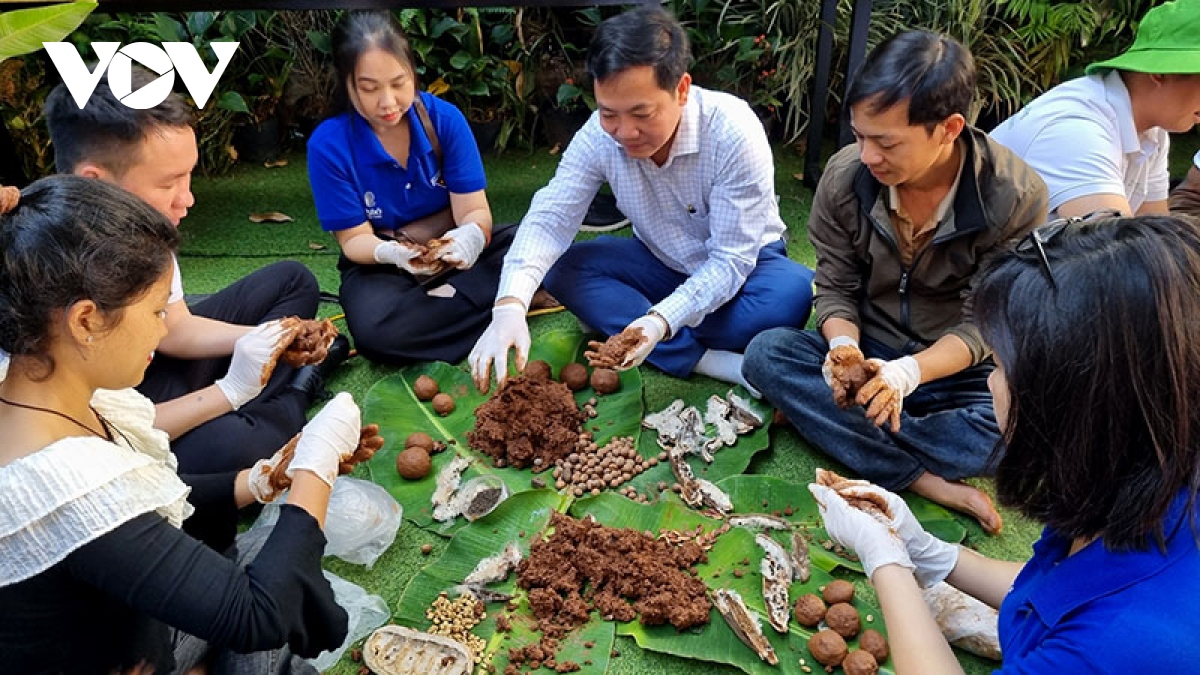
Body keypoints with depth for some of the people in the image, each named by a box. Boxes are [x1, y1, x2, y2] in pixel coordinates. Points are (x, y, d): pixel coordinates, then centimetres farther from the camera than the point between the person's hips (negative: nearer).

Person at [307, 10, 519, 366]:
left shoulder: (445, 118, -14)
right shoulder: (328, 144, -17)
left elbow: (473, 210, -14)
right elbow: (354, 239, -12)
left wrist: (472, 235, -40)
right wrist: (391, 252, -36)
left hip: (449, 252, 2)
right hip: (379, 264, -1)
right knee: (375, 330, -35)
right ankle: (501, 299, -23)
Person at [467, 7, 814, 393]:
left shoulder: (734, 133, -30)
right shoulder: (598, 135, -20)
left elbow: (732, 259, -29)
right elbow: (549, 219, -23)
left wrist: (663, 320, -45)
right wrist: (510, 305, -42)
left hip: (740, 265, -2)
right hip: (661, 265, 3)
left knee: (795, 294, -35)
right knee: (561, 270, -20)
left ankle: (611, 329, -24)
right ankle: (702, 360, -26)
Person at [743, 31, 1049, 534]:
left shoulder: (1017, 198, -20)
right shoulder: (845, 175, -14)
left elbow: (981, 324, -16)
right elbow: (835, 289, -4)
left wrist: (910, 373, -34)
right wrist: (845, 347, -27)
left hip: (958, 370, -2)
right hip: (868, 355, 3)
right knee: (766, 353, -25)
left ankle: (826, 424, -17)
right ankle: (925, 481, -25)